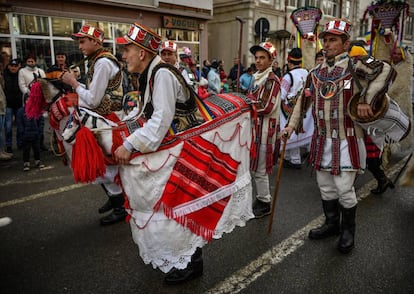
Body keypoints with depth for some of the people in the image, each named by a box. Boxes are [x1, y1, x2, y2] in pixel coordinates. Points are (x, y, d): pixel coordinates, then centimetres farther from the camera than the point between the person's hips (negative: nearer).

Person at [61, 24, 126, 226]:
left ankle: (122, 207, 13)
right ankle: (114, 197, 36)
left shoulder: (103, 63, -18)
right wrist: (75, 83, 5)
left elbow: (93, 100, -20)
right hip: (101, 118, 10)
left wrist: (74, 83, -8)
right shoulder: (97, 60, 13)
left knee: (104, 164, -1)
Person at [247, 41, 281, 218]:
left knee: (259, 170, -1)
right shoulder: (257, 77, 14)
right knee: (255, 167, 17)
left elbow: (266, 107, -19)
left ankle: (264, 203, 14)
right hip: (255, 127, 9)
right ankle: (261, 198, 32)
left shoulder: (271, 80, -13)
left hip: (264, 129, -9)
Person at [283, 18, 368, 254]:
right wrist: (291, 126, 11)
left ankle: (348, 230, 22)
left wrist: (366, 100, -38)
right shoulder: (316, 73, 9)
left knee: (344, 187, -2)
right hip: (322, 139, 6)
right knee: (325, 185, 14)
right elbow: (304, 100, 15)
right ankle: (332, 223, 34)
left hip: (347, 140, -5)